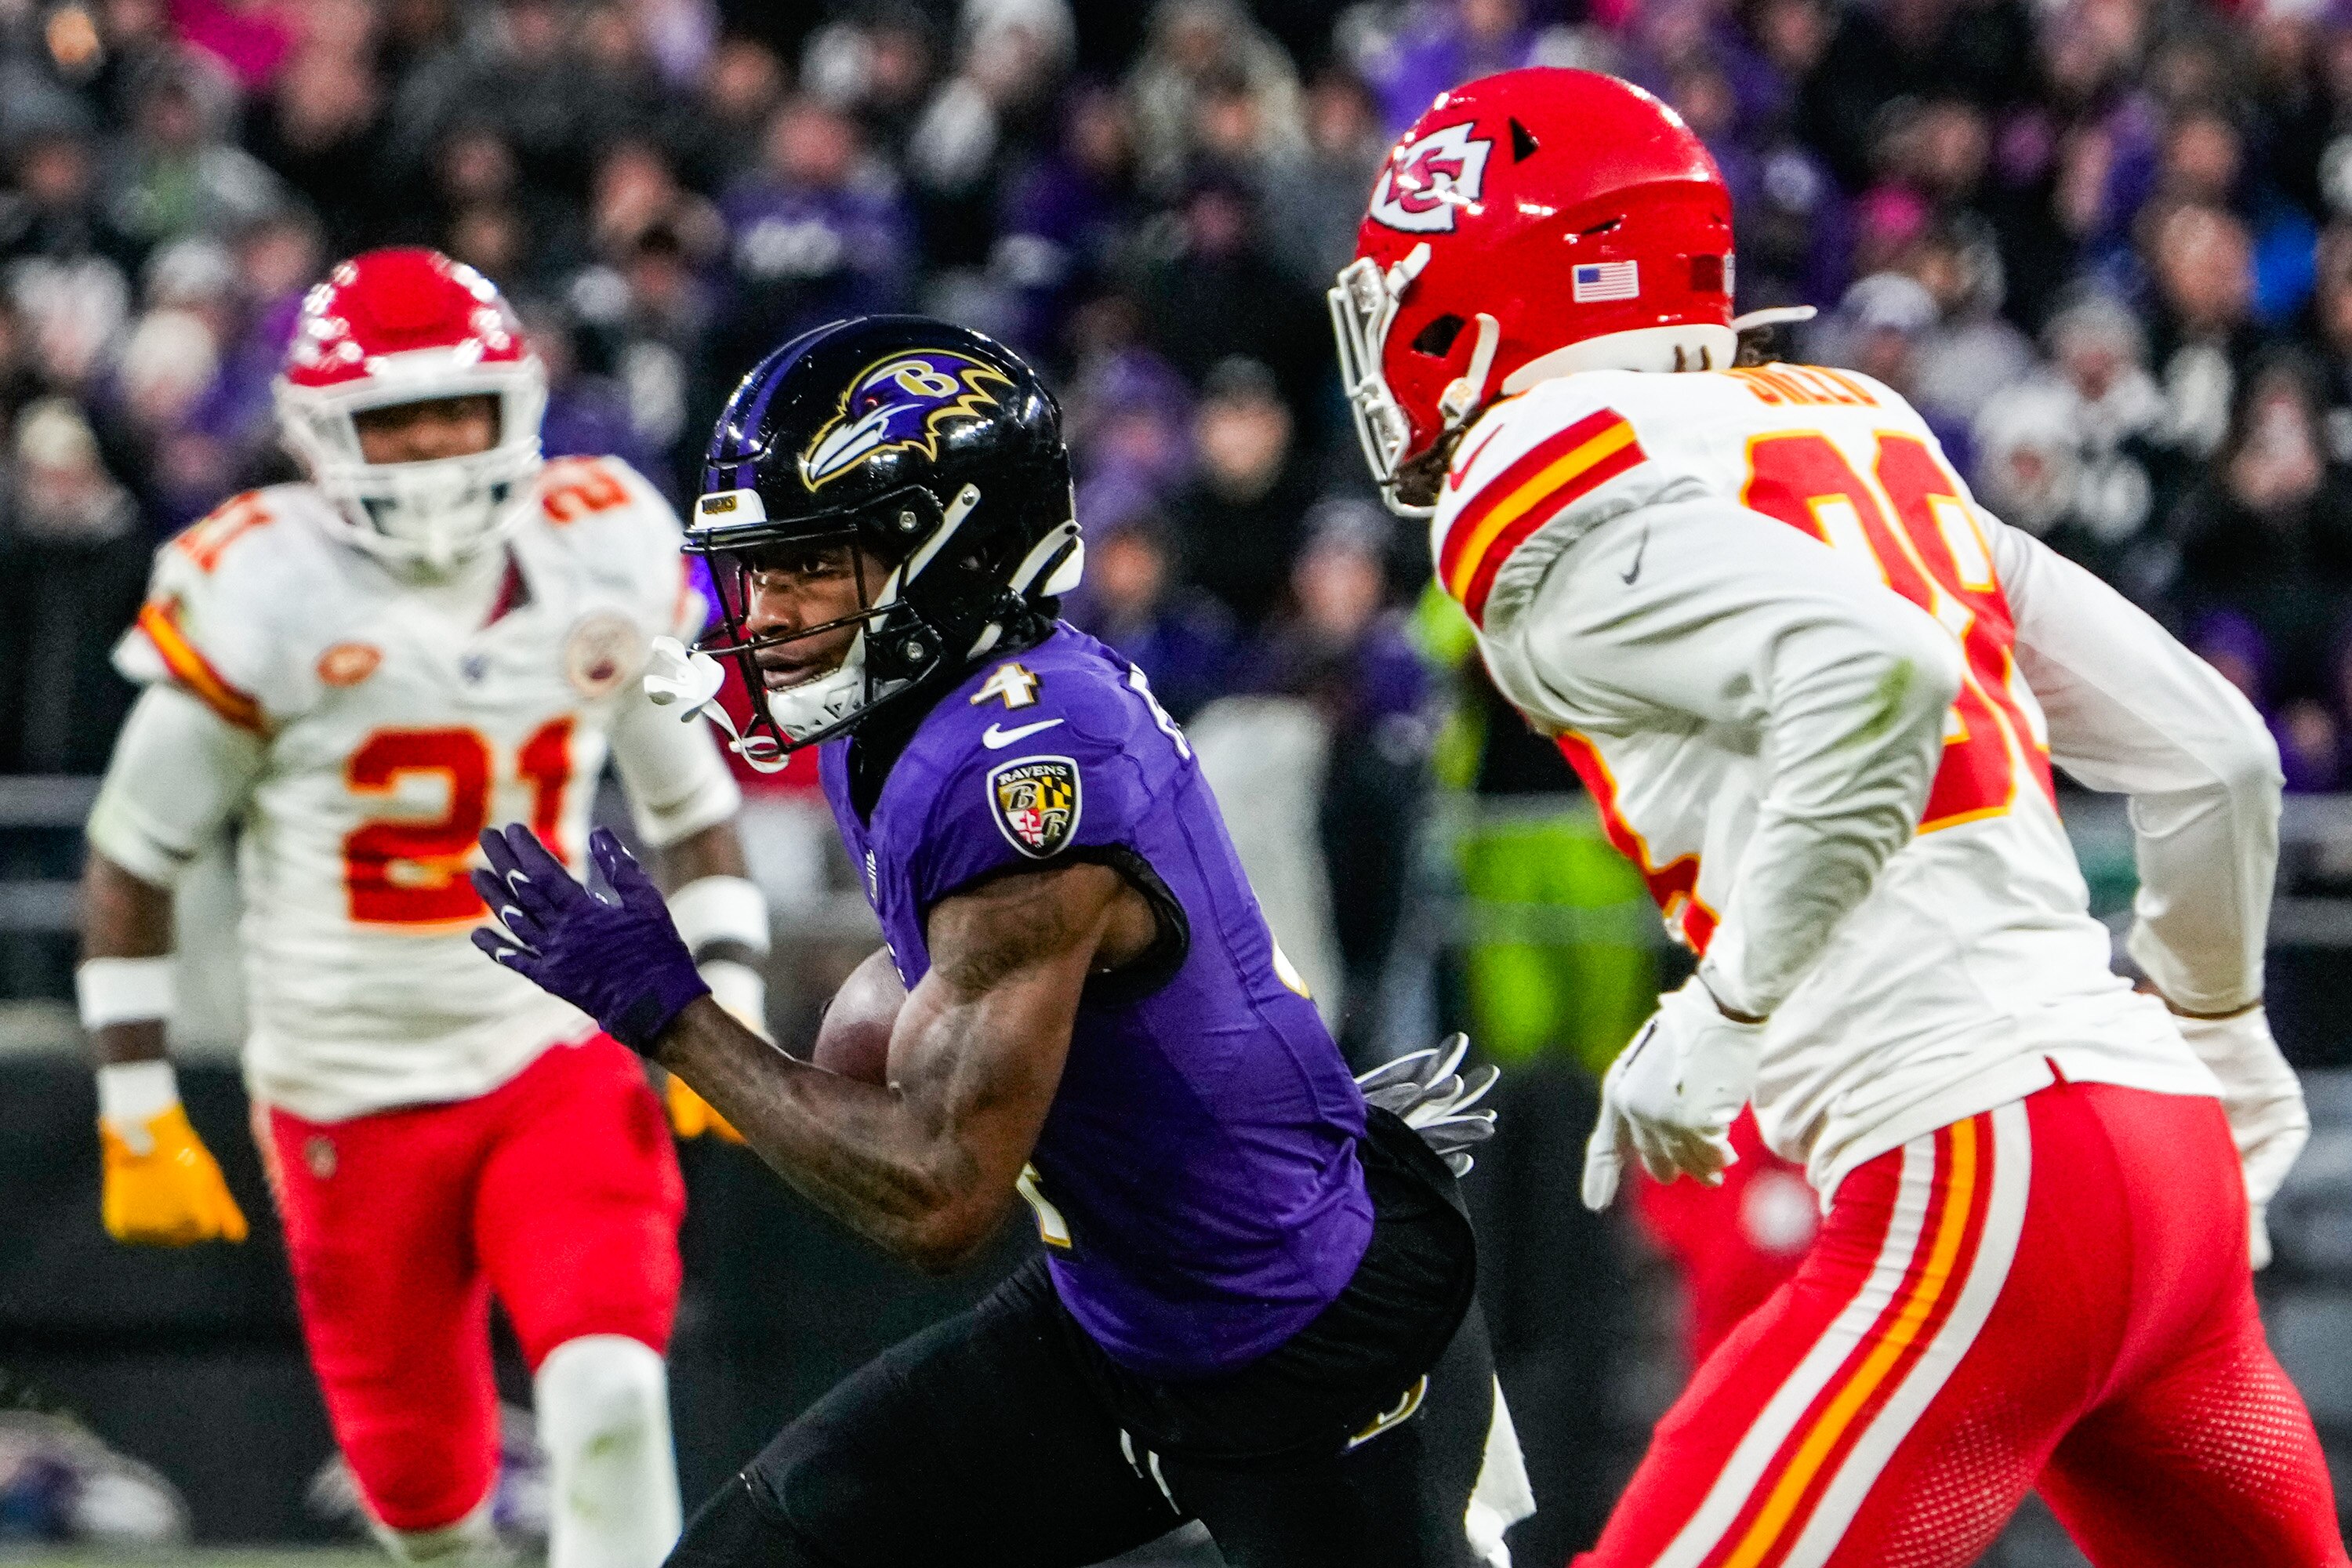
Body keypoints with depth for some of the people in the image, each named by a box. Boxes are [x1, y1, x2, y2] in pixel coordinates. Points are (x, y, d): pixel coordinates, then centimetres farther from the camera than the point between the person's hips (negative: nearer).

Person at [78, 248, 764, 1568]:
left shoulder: (604, 558, -1)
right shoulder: (258, 595, -11)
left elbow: (692, 803, 13)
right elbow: (132, 863, -3)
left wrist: (727, 1002, 0)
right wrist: (140, 1118, -4)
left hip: (560, 1056, 1)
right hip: (351, 1096, -1)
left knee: (611, 1393, -22)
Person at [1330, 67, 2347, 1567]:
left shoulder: (1545, 495, -3)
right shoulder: (1859, 431, 20)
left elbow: (1874, 672, -22)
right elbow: (2212, 750, 20)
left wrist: (1721, 1020, -13)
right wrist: (2216, 1034, 36)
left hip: (1983, 1186, -8)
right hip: (2169, 1140, 8)